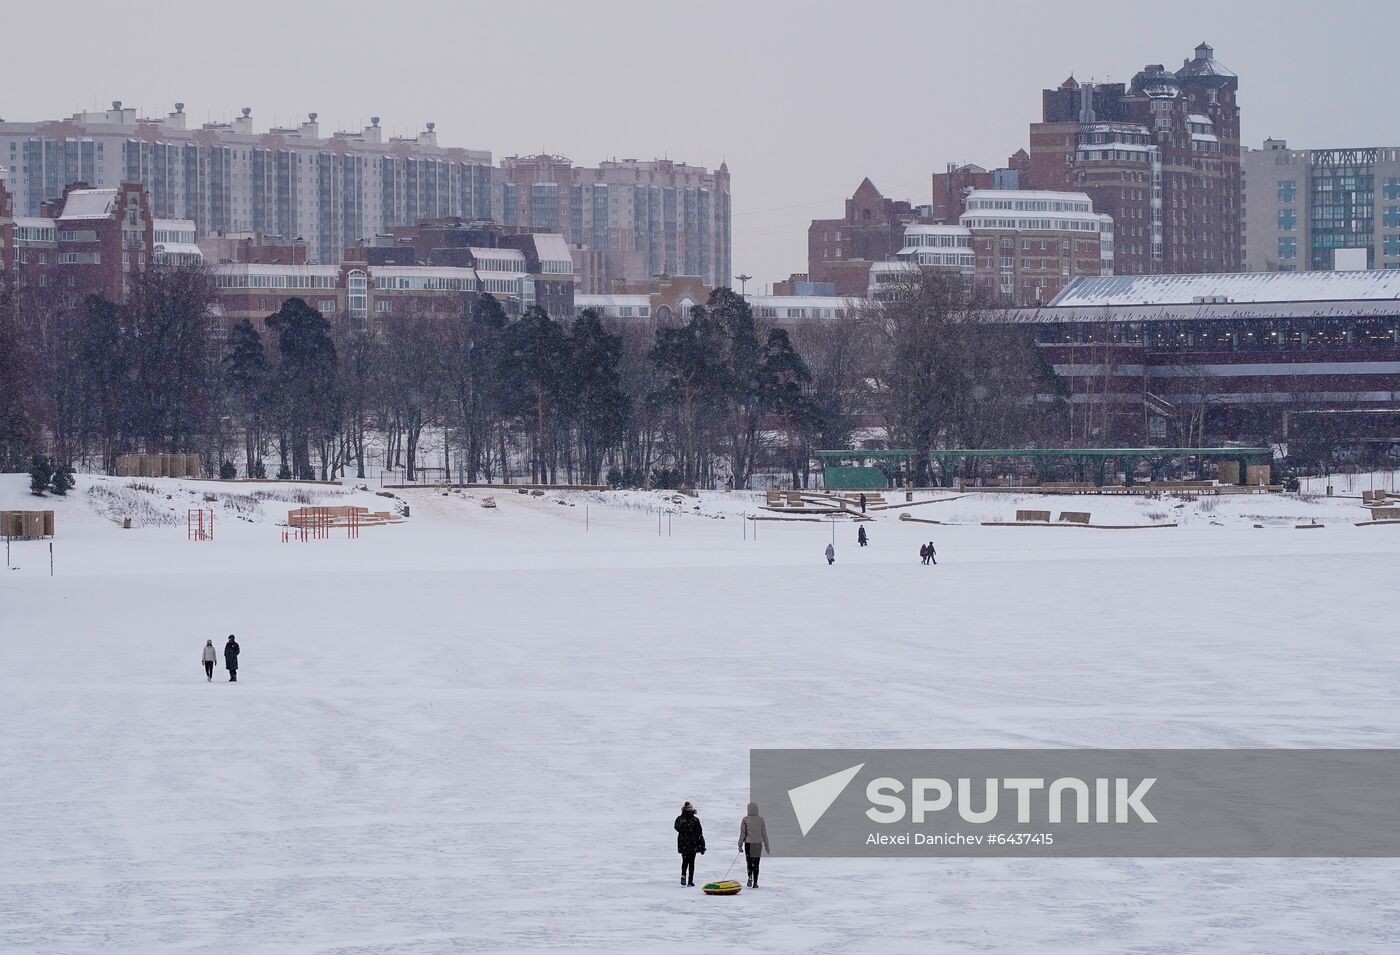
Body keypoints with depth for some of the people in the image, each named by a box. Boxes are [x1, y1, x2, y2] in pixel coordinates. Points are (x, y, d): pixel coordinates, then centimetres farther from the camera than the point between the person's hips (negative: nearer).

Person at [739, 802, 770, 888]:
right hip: (758, 844, 1)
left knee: (749, 862, 14)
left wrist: (740, 844, 1)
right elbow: (764, 833, 2)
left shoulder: (745, 819, -6)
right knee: (756, 864, 7)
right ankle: (755, 882, 4)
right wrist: (766, 845, 9)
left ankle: (750, 877, -9)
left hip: (748, 843, -1)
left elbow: (742, 833, -5)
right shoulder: (761, 819, -2)